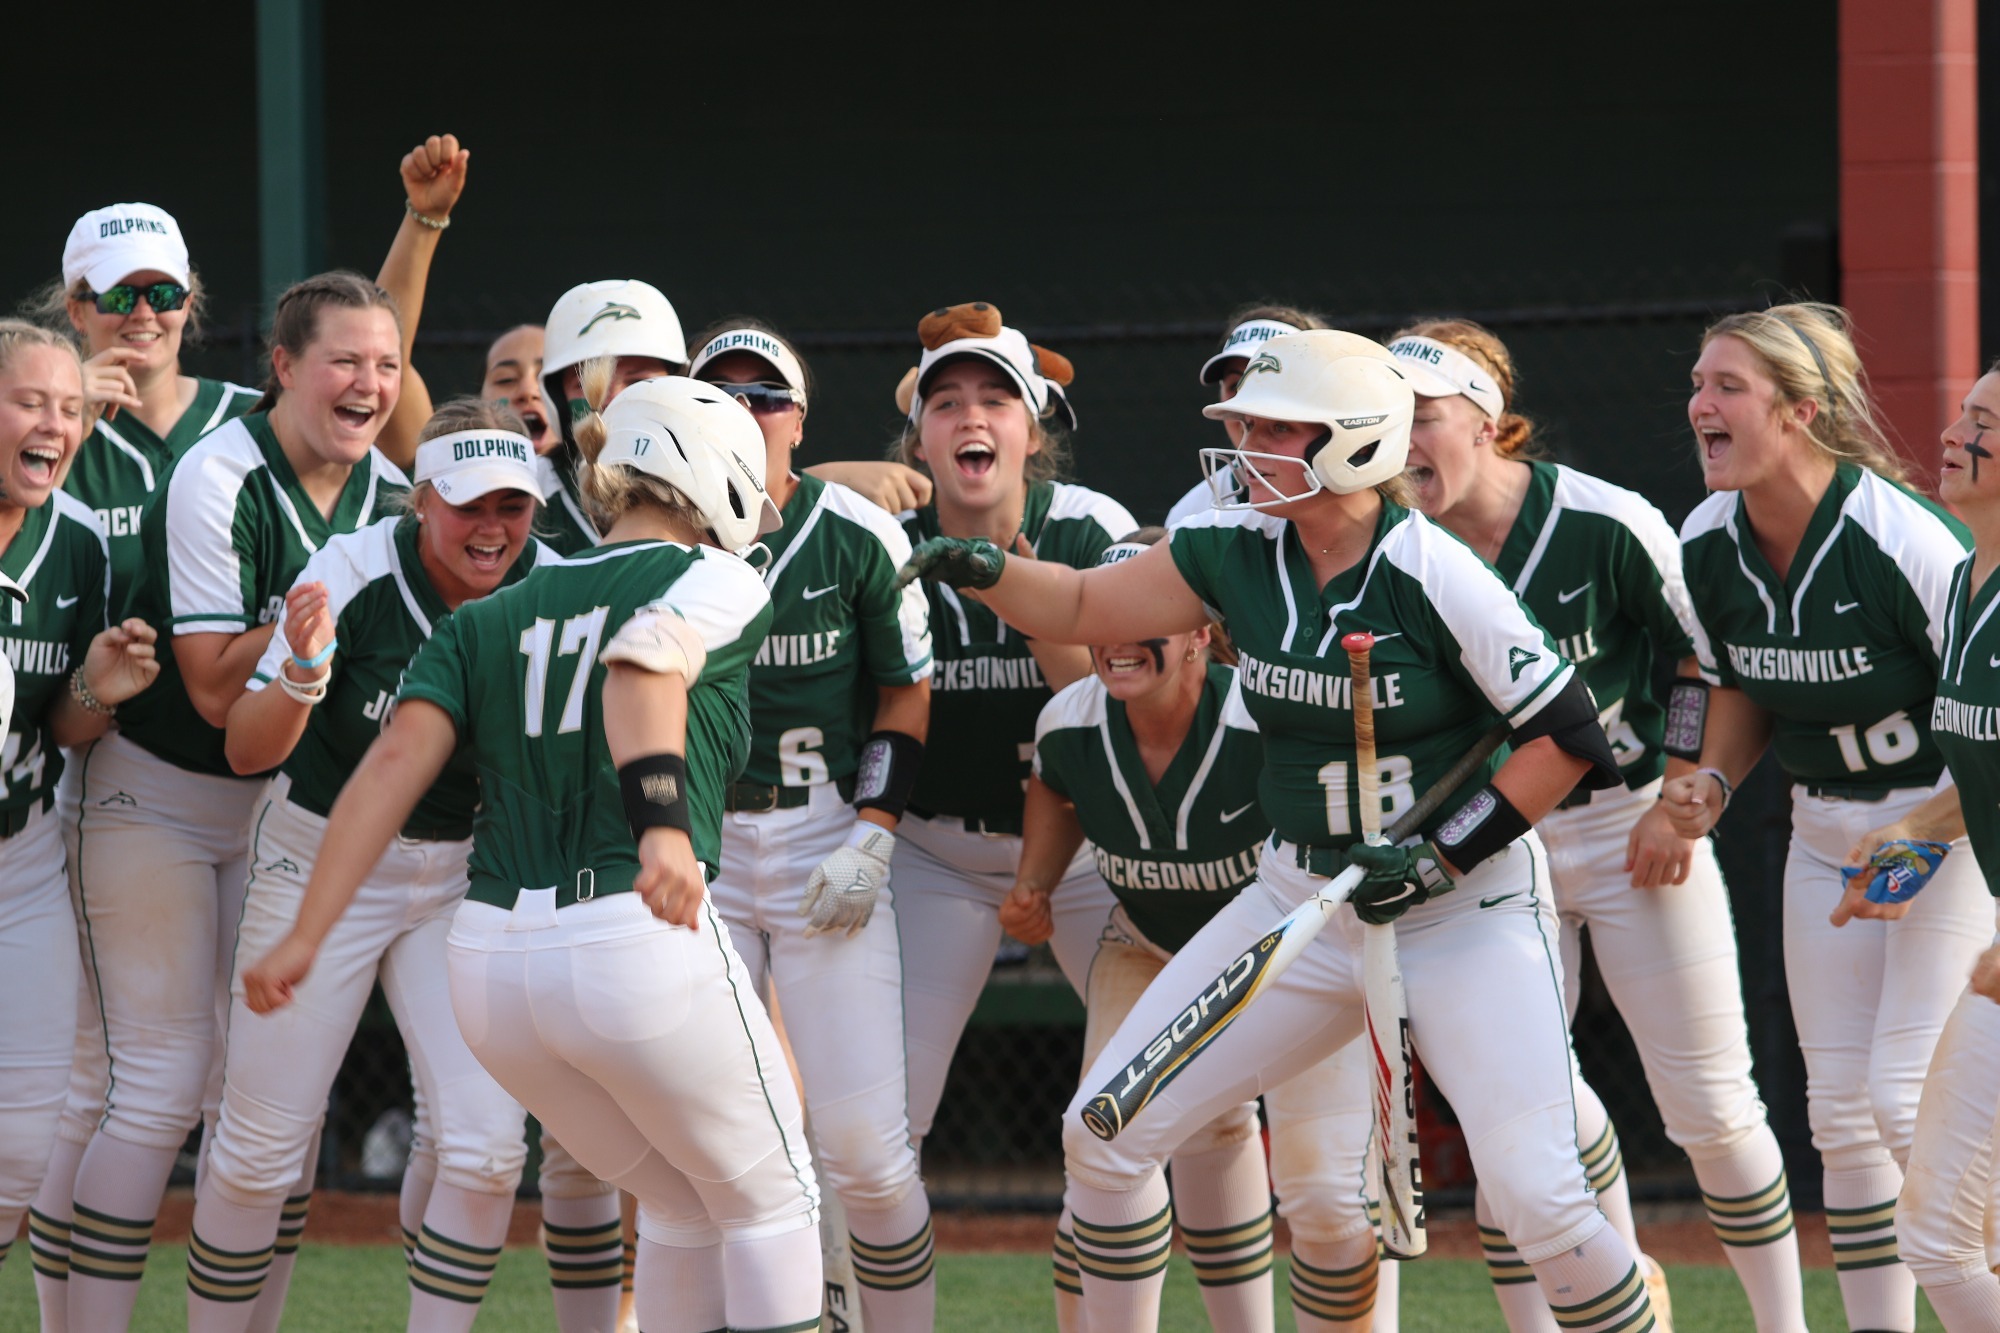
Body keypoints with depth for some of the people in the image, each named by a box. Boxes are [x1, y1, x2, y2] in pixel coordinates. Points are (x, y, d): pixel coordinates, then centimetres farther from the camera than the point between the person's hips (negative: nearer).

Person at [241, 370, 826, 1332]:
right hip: (643, 942, -6)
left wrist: (306, 936, -5)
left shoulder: (489, 618, 17)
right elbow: (644, 669, -20)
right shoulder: (715, 581, 3)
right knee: (770, 1200, 16)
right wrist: (665, 825, -37)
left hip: (490, 964, 6)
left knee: (683, 1206, 24)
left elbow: (399, 756, 2)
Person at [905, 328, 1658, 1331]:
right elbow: (1080, 609, 9)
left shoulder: (1433, 576, -18)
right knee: (1105, 1134, 0)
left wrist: (1441, 858, -18)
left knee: (1538, 1200, -16)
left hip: (1464, 911, -6)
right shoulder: (1239, 555, -1)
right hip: (1298, 901, 6)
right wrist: (985, 570, -11)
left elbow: (1566, 737, -16)